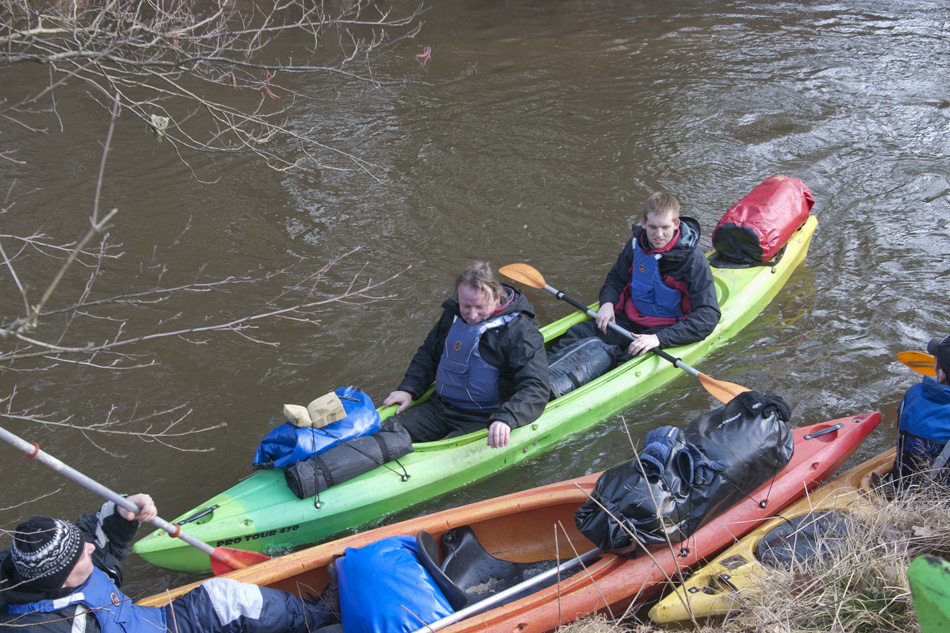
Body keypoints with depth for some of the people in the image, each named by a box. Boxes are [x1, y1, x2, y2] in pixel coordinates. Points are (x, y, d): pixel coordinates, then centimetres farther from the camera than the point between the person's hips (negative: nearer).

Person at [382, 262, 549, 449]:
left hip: (484, 420, -6)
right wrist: (408, 389, 7)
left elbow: (535, 391, -25)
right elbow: (428, 353, 23)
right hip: (439, 407, 6)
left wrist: (506, 419, -44)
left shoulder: (521, 330, -16)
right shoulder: (452, 314, 5)